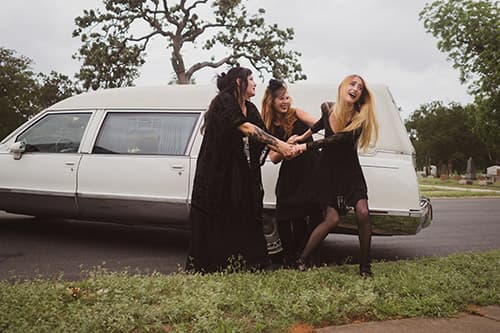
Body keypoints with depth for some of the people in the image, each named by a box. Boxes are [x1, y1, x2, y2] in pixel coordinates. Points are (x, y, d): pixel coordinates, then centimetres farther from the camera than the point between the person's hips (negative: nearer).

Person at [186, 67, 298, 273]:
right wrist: (279, 143, -26)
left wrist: (283, 148, -17)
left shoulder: (250, 109, 13)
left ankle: (241, 264, 8)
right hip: (216, 173, -7)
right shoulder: (224, 101, -10)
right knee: (216, 222, -2)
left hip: (240, 175, 7)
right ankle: (206, 266, 9)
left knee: (243, 218, 2)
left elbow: (263, 137, 1)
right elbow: (245, 128, -23)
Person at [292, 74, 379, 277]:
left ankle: (365, 267, 1)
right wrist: (305, 135, 14)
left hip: (350, 171, 0)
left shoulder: (359, 119, -17)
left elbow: (335, 140, -22)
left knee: (363, 214, -15)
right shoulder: (327, 108, -7)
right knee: (332, 219, -12)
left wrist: (305, 147, -22)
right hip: (328, 170, 0)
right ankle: (300, 260, -1)